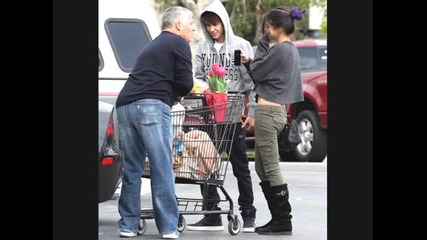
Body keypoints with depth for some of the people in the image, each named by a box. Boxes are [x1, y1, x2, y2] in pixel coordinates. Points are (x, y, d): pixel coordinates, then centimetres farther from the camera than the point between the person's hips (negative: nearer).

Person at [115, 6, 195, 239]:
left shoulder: (152, 46, 31)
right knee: (162, 168, -5)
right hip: (152, 106, -7)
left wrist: (170, 95, 23)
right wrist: (175, 95, 17)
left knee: (131, 167, 11)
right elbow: (185, 84, -1)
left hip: (125, 104, 7)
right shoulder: (179, 44, 6)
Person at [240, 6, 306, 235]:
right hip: (277, 111, 10)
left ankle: (283, 221, -3)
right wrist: (249, 62, 7)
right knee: (263, 169, 14)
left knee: (271, 169, -6)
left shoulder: (280, 49, -15)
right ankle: (278, 218, 16)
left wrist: (263, 43, -2)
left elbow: (257, 73, -7)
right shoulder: (291, 50, 15)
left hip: (268, 111, -10)